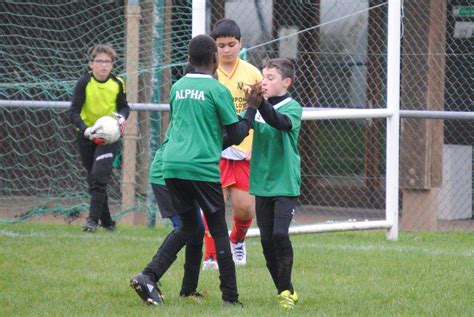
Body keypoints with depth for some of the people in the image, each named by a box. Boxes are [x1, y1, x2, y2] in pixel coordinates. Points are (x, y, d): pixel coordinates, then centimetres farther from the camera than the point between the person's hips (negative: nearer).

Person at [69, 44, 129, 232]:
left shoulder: (118, 84, -9)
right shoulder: (84, 82, -16)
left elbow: (124, 106, 8)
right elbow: (74, 112, -19)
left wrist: (122, 116, -16)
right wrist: (87, 131, -34)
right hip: (87, 136, 1)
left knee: (99, 175, -19)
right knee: (94, 178, 7)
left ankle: (93, 219, -19)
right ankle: (106, 221, 19)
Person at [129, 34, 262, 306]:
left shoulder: (177, 87, 13)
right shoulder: (218, 90, -5)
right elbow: (236, 135, -2)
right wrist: (252, 109, 11)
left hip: (172, 165, 6)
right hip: (203, 168, -6)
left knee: (188, 226, 17)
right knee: (219, 230, 5)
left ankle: (149, 276, 0)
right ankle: (230, 297, 7)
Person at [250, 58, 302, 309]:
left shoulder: (292, 107, -7)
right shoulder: (259, 108, 8)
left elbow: (281, 122, -28)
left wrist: (260, 103, -42)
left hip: (285, 183, -5)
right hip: (262, 183, 5)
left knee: (280, 234, -17)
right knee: (266, 240, 6)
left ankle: (286, 291, -7)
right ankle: (284, 291, 16)